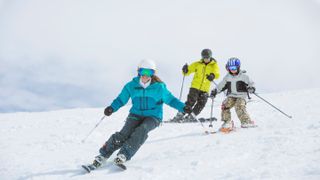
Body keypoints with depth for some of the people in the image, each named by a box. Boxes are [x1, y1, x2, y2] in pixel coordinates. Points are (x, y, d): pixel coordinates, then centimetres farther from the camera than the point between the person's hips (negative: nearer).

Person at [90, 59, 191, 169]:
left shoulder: (159, 87, -4)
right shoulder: (131, 86, -2)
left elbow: (170, 99, 5)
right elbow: (121, 99, 4)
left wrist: (183, 107, -8)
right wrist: (112, 108, -14)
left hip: (153, 117, -1)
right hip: (136, 115, 1)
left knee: (142, 130, -33)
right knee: (124, 134, -22)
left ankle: (124, 155, -35)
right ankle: (103, 155, -14)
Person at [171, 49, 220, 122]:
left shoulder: (214, 65, 2)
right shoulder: (198, 64, 6)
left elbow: (217, 74, -16)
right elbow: (188, 70, 9)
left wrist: (213, 75, -40)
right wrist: (185, 70, -15)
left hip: (205, 89, 1)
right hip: (195, 87, -1)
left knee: (201, 104, -2)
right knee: (190, 102, -10)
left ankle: (190, 117, 9)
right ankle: (179, 116, -4)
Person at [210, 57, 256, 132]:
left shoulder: (243, 76, -3)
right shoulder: (227, 77, 10)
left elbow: (251, 83, 1)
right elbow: (222, 85, 19)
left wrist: (252, 88, -20)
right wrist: (215, 91, 11)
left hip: (241, 96, -4)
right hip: (231, 96, 5)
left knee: (239, 107, -29)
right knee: (225, 105, -17)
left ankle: (246, 122, -19)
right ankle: (227, 123, -6)